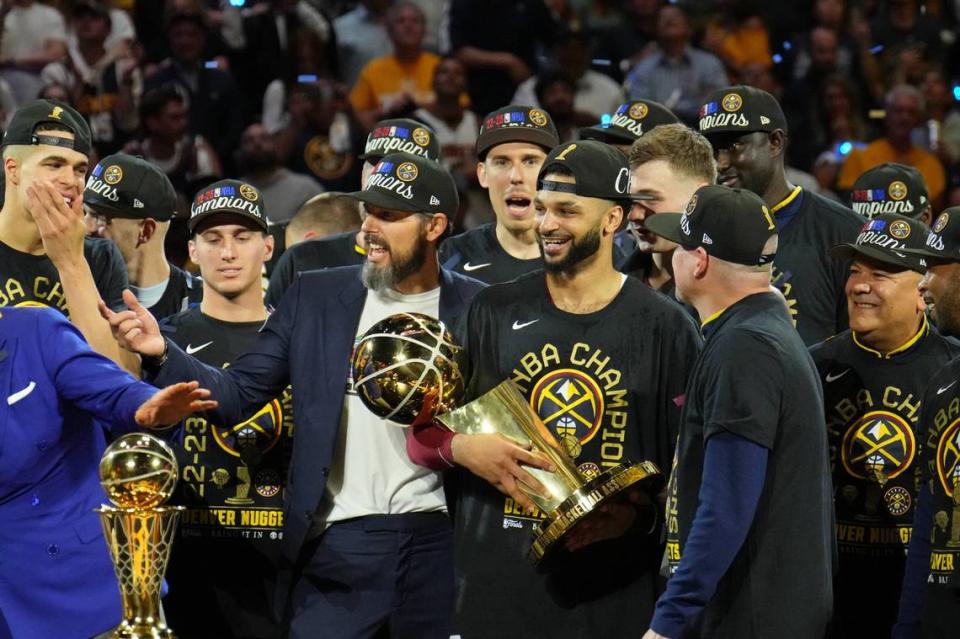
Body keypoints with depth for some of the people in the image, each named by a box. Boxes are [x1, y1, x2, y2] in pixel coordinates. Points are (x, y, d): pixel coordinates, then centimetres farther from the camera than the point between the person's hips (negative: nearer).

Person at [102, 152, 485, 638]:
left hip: (438, 543, -1)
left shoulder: (476, 309, 3)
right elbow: (236, 397, 5)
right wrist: (162, 354, -11)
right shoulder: (315, 297, 8)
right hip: (337, 545, 1)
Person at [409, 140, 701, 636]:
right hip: (497, 575, 2)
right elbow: (425, 434, 11)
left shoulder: (663, 327, 3)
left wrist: (640, 513, -17)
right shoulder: (496, 312, 10)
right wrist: (461, 448, -11)